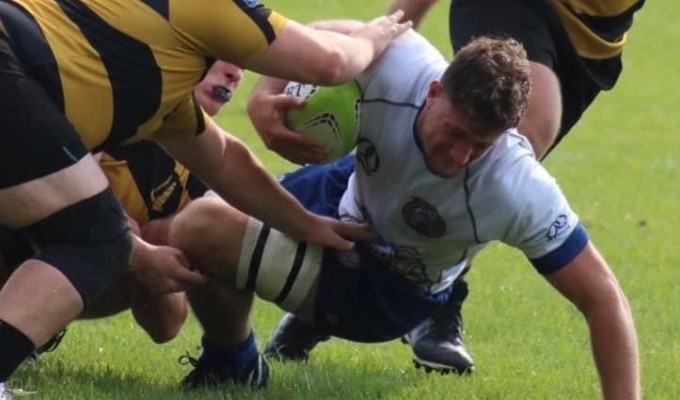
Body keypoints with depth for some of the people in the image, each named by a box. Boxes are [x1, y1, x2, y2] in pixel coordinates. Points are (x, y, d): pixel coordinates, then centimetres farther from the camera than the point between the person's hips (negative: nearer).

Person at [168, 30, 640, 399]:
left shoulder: (521, 193, -39)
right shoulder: (397, 63, -31)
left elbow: (602, 298, -34)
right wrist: (266, 91, -29)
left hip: (391, 291, -4)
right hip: (343, 195, 4)